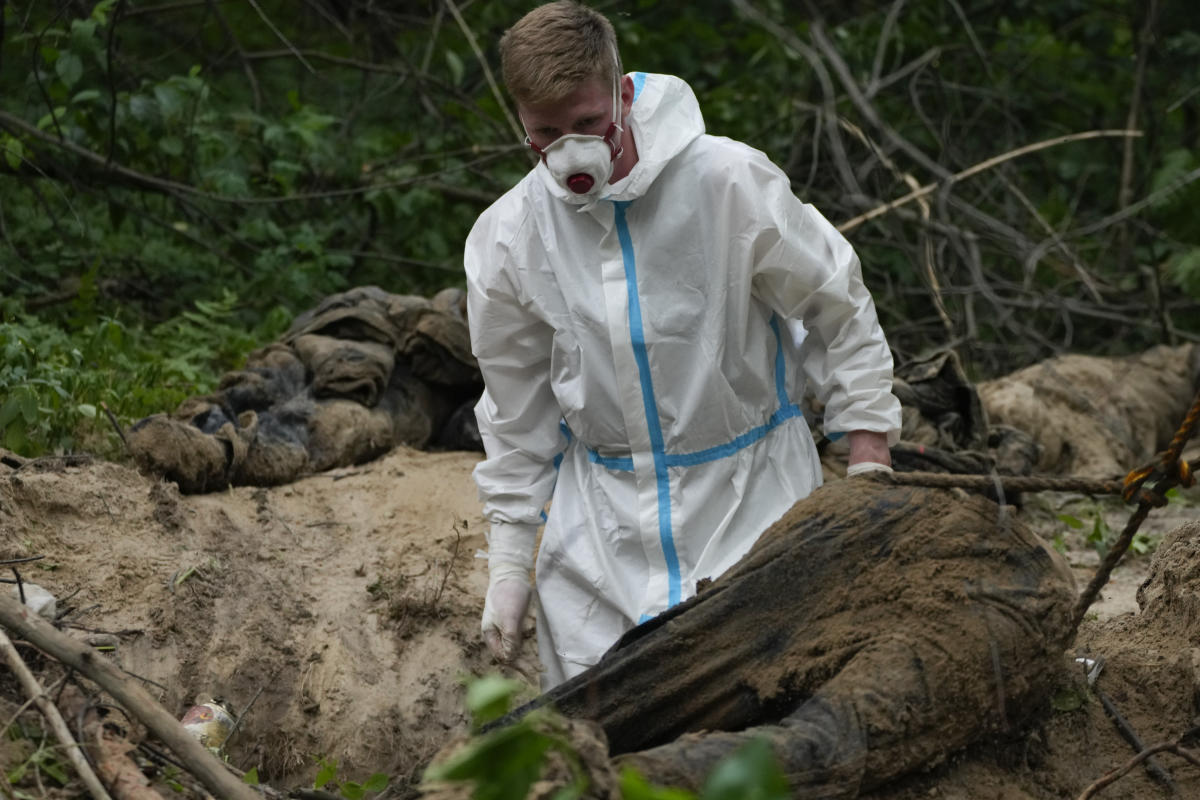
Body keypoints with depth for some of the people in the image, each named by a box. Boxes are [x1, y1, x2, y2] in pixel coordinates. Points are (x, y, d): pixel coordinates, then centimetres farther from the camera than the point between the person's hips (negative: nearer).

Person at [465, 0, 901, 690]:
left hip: (751, 490, -2)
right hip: (601, 515, 2)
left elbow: (841, 309, -3)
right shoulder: (506, 237, -6)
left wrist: (869, 467, -5)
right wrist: (509, 559, 7)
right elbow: (517, 408, 7)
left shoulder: (729, 180, -15)